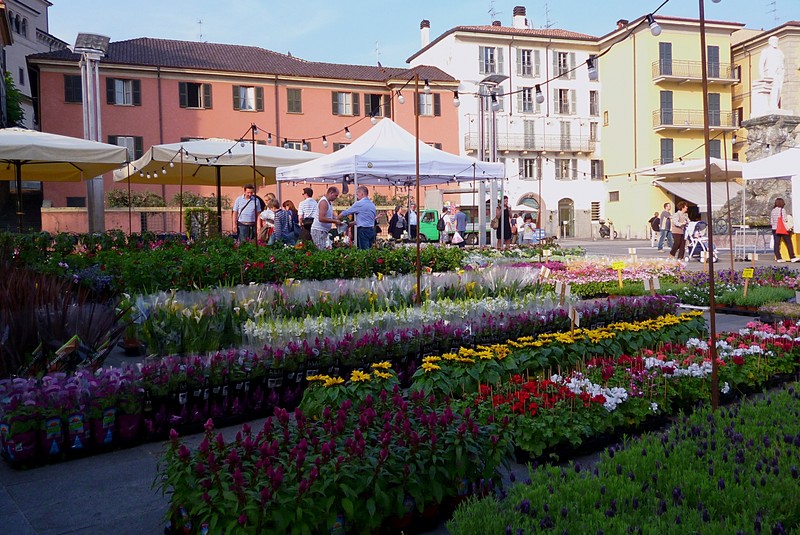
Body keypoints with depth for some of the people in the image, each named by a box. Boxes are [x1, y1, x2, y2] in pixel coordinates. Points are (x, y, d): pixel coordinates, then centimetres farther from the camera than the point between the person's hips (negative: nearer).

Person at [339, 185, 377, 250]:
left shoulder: (359, 204, -8)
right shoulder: (372, 204, 14)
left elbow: (345, 213, -2)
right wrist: (353, 223, 27)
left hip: (363, 230, -8)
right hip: (372, 229, 8)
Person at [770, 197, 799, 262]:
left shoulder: (772, 211, 9)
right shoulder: (782, 209, -6)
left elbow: (771, 222, 8)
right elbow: (784, 220, -11)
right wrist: (788, 228, -9)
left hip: (775, 229, 5)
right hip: (783, 229, -5)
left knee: (776, 244, 1)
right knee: (789, 243, 1)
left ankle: (778, 258, -3)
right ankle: (792, 257, -1)